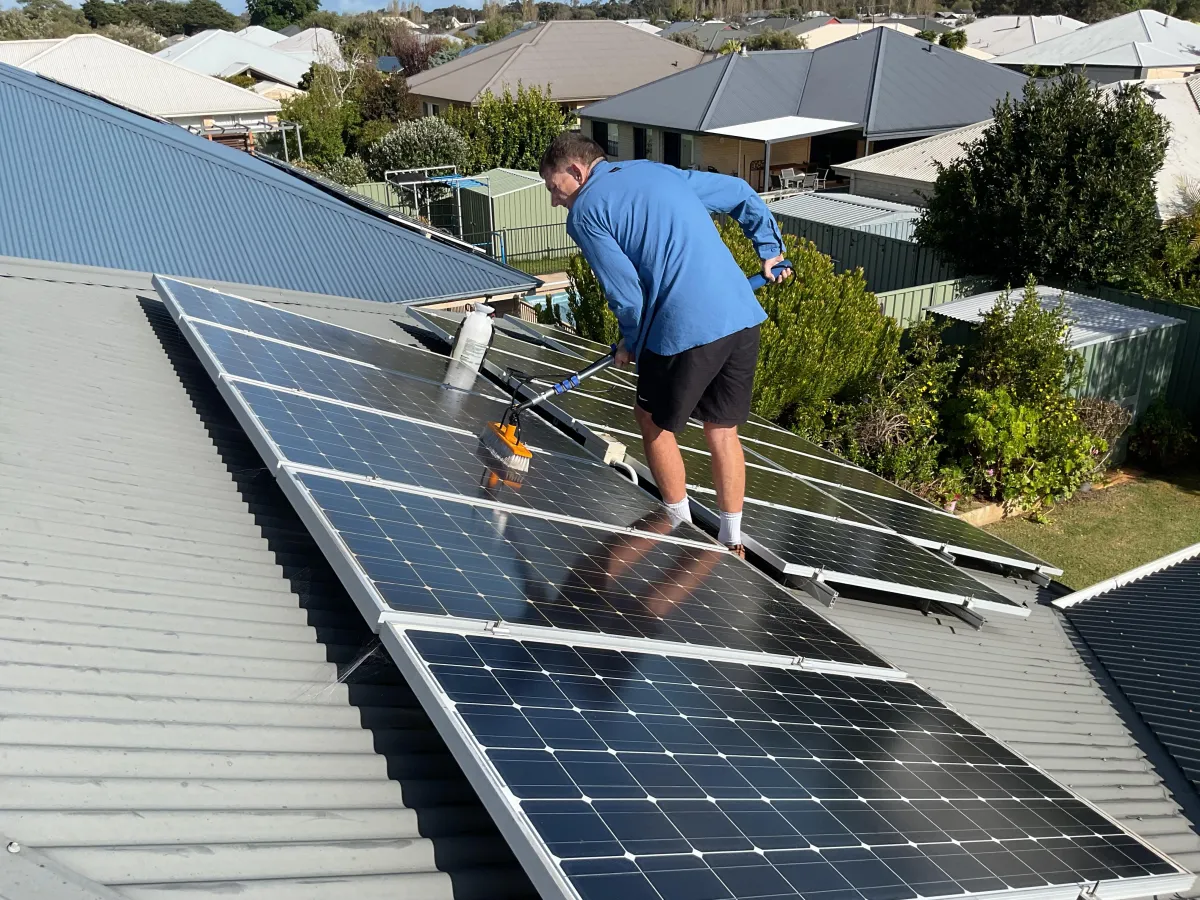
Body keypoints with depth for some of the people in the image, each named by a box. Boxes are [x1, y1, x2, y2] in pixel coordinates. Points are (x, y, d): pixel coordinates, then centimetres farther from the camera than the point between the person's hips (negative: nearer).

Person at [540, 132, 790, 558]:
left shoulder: (584, 213, 1)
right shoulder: (660, 171, 21)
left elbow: (625, 292, -7)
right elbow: (742, 194, 26)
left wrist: (631, 343, 10)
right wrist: (770, 249, 33)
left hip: (684, 331, -7)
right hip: (743, 316, 7)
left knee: (655, 425, 18)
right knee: (723, 432, 19)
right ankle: (732, 543, 28)